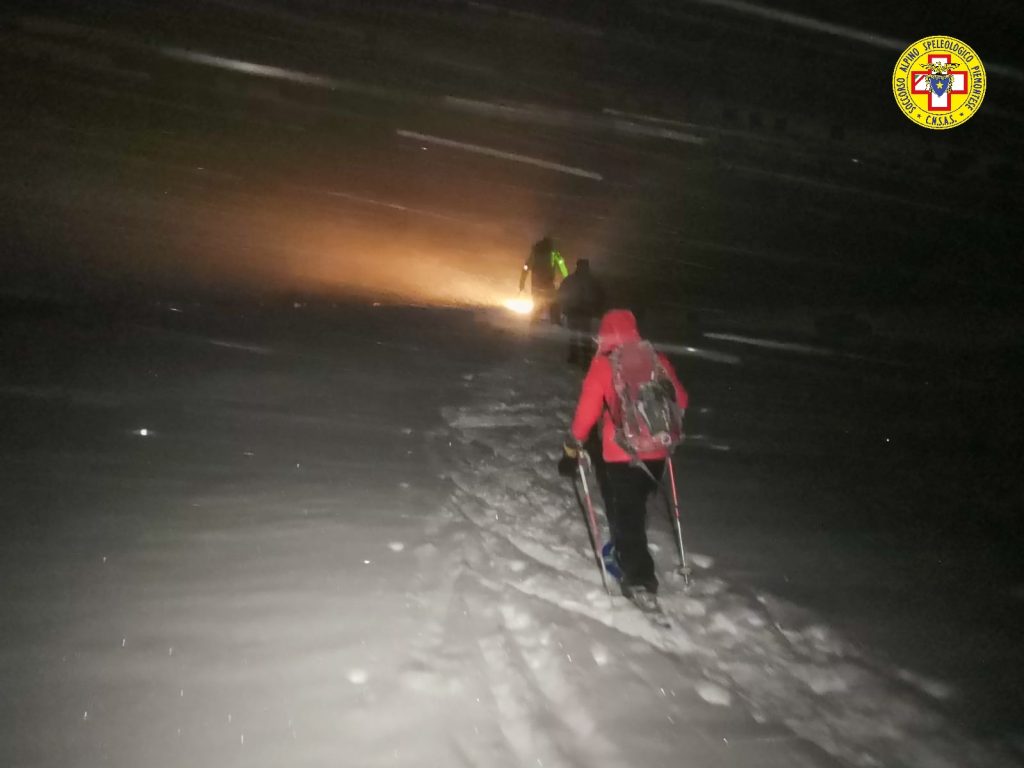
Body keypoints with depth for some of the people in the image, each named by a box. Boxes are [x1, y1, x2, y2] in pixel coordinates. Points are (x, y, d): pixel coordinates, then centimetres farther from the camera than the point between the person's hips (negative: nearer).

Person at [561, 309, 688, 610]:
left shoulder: (603, 365, -9)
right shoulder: (657, 360, 2)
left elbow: (588, 408, -10)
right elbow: (680, 399, 9)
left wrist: (574, 442, 4)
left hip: (621, 454, -5)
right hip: (655, 451, 5)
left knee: (625, 513, 3)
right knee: (635, 506, 24)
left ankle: (641, 582, -1)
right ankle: (630, 553, 41)